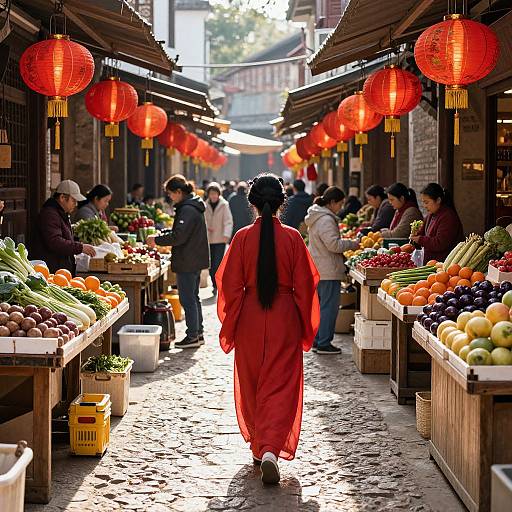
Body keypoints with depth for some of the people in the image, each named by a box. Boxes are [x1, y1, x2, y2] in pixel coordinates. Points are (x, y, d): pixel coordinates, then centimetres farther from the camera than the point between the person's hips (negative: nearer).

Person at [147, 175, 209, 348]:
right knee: (193, 297, 16)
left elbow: (179, 236, -24)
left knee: (187, 299, -4)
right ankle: (198, 334, 23)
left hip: (187, 262, -10)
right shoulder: (194, 207, 14)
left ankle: (192, 336, -1)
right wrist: (161, 234, 11)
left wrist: (157, 240, -14)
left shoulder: (187, 210, -19)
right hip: (195, 261, 11)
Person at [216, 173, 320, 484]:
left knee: (252, 386, 17)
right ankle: (271, 449, -18)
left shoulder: (243, 237, -6)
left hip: (250, 318, 1)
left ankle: (258, 446, 29)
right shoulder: (292, 238, -6)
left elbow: (231, 285, -4)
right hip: (285, 318, -1)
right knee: (280, 387, 0)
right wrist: (305, 327, 8)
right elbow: (304, 285, -3)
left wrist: (231, 325, 7)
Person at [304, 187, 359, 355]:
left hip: (317, 270, 11)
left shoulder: (316, 217, 15)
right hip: (328, 271, -11)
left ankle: (317, 341, 22)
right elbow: (334, 244, -22)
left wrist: (346, 243, 16)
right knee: (329, 306, -4)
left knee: (320, 305, 16)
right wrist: (352, 244, -10)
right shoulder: (326, 220, -18)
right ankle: (324, 344, -1)